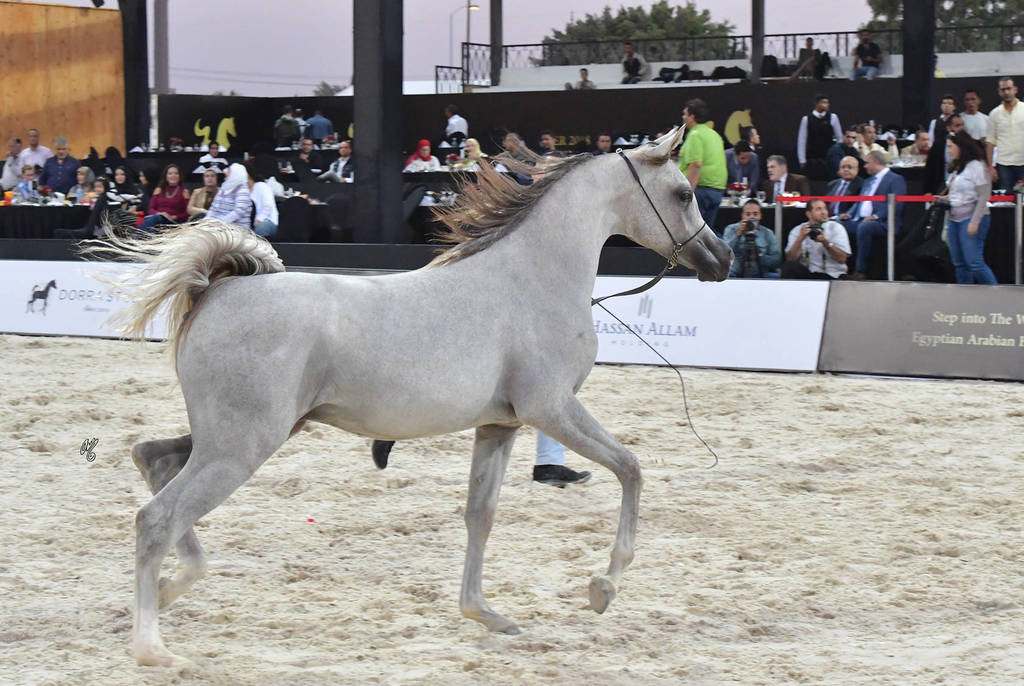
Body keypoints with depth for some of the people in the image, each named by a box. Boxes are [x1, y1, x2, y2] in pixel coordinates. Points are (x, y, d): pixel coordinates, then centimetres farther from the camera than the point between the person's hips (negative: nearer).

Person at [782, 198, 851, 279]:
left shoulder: (836, 228, 1)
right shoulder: (797, 231, 4)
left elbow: (842, 259, -7)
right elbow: (791, 259, -7)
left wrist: (826, 243, -20)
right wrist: (800, 238, -19)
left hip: (832, 275, -1)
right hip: (807, 274, 2)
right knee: (788, 267, -26)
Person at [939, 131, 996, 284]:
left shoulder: (977, 166, -10)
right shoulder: (958, 168, 16)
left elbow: (983, 197, -14)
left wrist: (975, 221, -18)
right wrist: (945, 198, 11)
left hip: (971, 218, -9)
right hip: (955, 218, 9)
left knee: (974, 262, -13)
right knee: (960, 264, 7)